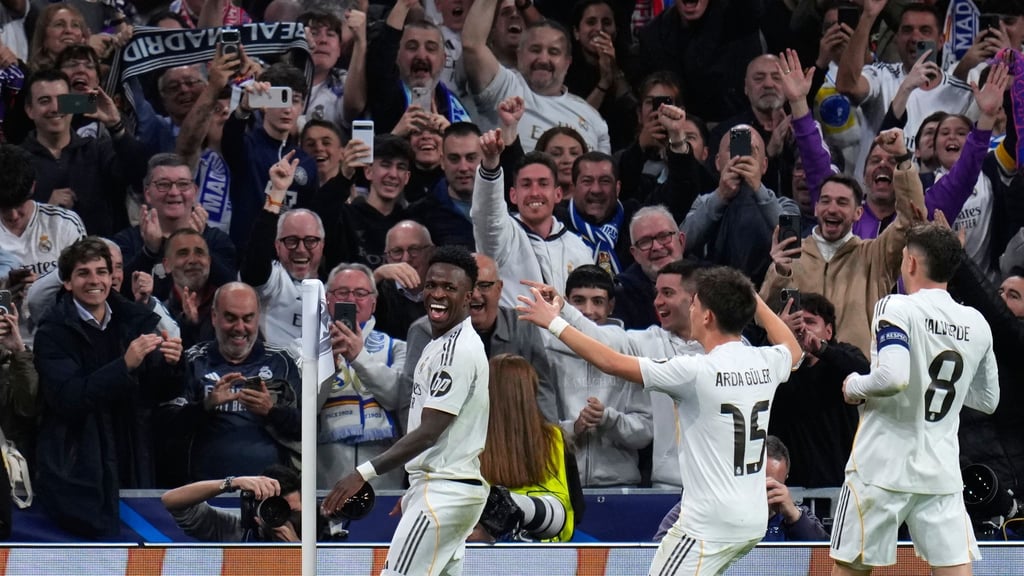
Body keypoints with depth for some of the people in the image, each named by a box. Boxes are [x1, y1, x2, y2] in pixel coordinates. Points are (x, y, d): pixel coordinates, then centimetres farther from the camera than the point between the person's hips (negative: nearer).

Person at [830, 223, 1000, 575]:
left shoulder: (896, 308, -10)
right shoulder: (977, 324, 8)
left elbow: (892, 377, -24)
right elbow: (988, 400, 18)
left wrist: (854, 387, -6)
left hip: (882, 468, -4)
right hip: (942, 475, 4)